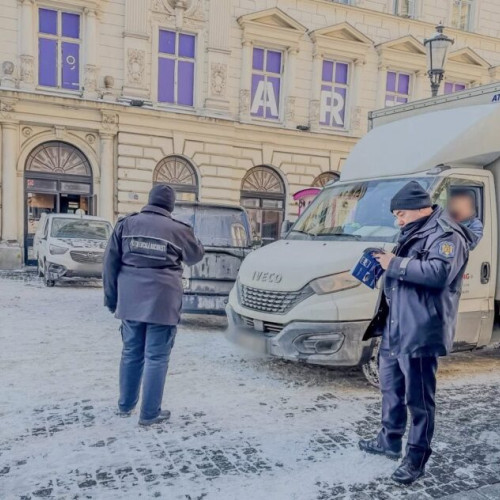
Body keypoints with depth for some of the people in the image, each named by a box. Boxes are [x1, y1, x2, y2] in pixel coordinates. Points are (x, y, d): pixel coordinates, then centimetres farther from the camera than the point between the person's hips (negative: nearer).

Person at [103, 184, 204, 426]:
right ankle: (150, 413, 11)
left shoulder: (126, 224, 4)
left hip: (131, 300, 4)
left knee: (131, 352, 18)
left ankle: (125, 405, 30)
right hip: (162, 301, -3)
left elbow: (110, 262, 4)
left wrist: (111, 297, 12)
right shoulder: (178, 230, -2)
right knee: (156, 357, 5)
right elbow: (196, 256, 15)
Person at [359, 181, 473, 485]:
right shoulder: (414, 233, 19)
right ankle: (390, 442, 37)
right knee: (391, 389, 21)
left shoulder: (446, 234, -13)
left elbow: (439, 273, -28)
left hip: (420, 333, -10)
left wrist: (396, 264, -21)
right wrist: (387, 263, 9)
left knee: (419, 399, 1)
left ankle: (417, 459, 15)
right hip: (394, 329, 11)